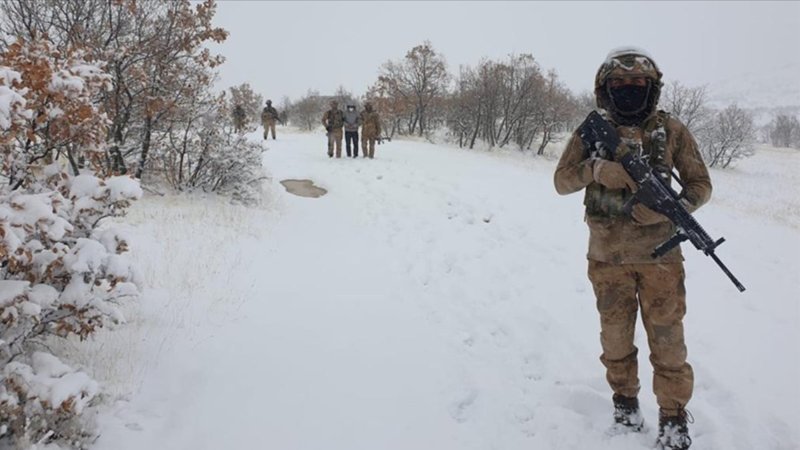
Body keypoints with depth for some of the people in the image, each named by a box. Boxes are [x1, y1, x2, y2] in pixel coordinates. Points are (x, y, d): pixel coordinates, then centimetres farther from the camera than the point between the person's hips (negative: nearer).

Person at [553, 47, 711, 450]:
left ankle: (674, 416, 21)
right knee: (615, 334, 14)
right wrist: (596, 168, -22)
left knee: (667, 337, 4)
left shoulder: (671, 130, -1)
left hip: (659, 254, -1)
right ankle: (625, 401, 33)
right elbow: (562, 181, -1)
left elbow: (700, 184, 2)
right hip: (607, 256, 1)